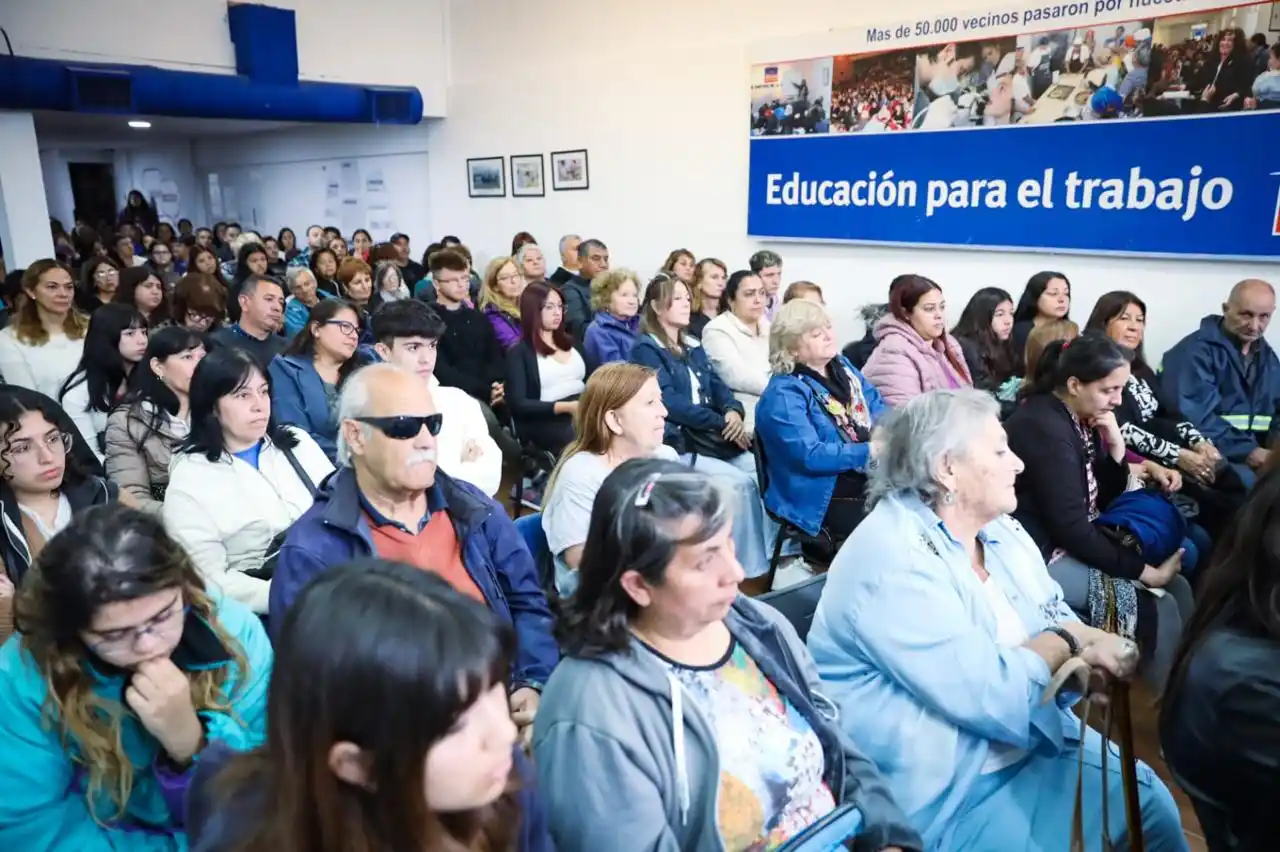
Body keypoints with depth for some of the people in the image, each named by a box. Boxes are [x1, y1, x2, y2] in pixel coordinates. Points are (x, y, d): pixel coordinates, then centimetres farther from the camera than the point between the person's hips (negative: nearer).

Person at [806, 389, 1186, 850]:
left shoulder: (998, 528, 4)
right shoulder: (890, 561, -26)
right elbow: (995, 699, -29)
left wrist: (1091, 645, -18)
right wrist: (1065, 641, -12)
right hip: (947, 790, -8)